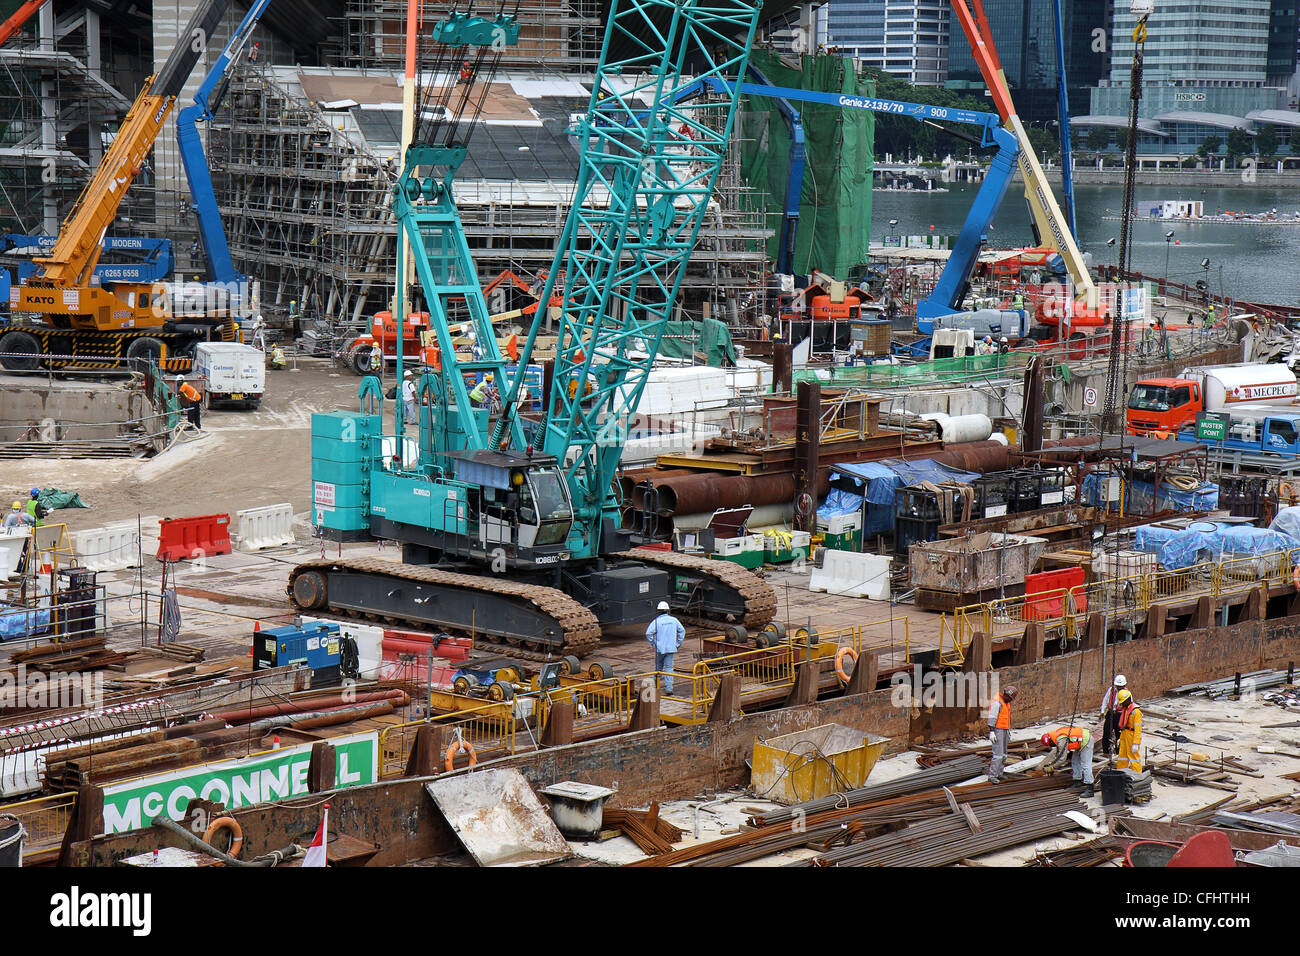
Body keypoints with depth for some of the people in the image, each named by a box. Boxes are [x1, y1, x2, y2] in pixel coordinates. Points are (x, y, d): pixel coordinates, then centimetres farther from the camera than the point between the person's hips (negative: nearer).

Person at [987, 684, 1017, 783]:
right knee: (998, 754, -15)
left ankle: (999, 774, 19)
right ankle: (992, 776, -16)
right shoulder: (997, 703, -17)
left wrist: (1009, 732, 24)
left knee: (1003, 754, 12)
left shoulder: (1006, 703, 15)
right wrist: (991, 732, -27)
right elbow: (992, 718, -22)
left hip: (1004, 731, 10)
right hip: (997, 730, -10)